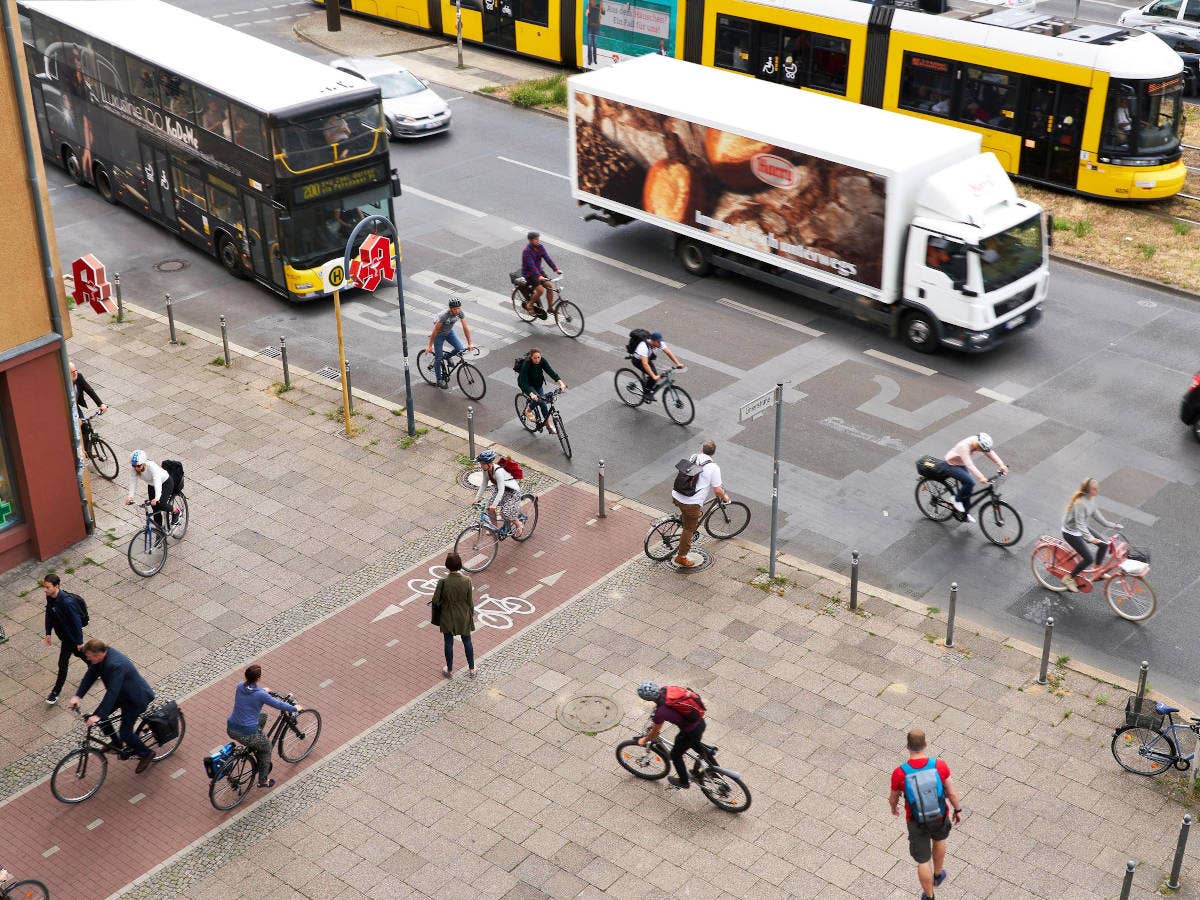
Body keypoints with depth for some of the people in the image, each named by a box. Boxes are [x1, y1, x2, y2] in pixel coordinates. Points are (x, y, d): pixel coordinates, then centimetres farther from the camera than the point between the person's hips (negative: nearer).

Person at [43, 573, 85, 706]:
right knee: (78, 653, 27)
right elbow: (49, 614, 7)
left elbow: (77, 621, -27)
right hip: (62, 633, 8)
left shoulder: (67, 602, -35)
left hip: (71, 636, -8)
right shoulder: (50, 597, -10)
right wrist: (48, 633, 8)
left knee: (63, 663, 1)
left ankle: (56, 693, 13)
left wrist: (79, 641, -20)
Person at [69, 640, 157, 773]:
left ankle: (146, 754, 18)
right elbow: (90, 675, -5)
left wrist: (98, 715, -38)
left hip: (136, 698, -9)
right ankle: (117, 743, 32)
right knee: (102, 717, 9)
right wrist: (78, 696, -15)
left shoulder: (116, 665, -38)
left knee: (125, 733, -7)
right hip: (121, 693, 9)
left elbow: (112, 693, -38)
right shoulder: (101, 656, -12)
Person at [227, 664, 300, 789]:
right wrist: (295, 709, 12)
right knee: (266, 747, 24)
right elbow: (278, 705, -5)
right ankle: (263, 780, 31)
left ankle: (254, 748, 34)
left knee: (263, 716, 28)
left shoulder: (240, 687, 0)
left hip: (231, 729, 6)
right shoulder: (260, 695, -17)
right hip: (247, 734, -6)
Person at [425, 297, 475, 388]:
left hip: (449, 332, 5)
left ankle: (447, 357, 20)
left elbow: (465, 327, -16)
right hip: (439, 334, -5)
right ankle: (439, 380, 15)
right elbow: (435, 331, -27)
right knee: (438, 357, -2)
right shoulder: (444, 316, -37)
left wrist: (470, 343, -18)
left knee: (460, 349, -12)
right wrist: (430, 346, -20)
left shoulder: (460, 313, -23)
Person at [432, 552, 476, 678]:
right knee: (467, 641, 21)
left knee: (448, 643, 18)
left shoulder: (443, 582, -25)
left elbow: (435, 601, -15)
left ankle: (449, 670, 34)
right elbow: (470, 601, -9)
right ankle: (471, 669, 34)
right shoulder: (467, 580, -20)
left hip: (448, 618, -1)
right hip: (464, 617, 1)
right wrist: (472, 614, 7)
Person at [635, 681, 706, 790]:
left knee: (675, 755, 21)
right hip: (700, 721, 6)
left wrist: (644, 740, 9)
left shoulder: (660, 712, -28)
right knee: (695, 745, 37)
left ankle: (684, 783, 42)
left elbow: (654, 733, -9)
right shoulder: (665, 690, -12)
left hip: (691, 732, -6)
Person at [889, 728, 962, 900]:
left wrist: (893, 807, 15)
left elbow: (893, 798, -10)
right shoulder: (939, 765, -29)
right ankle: (937, 875, 60)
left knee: (923, 860, 21)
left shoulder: (899, 773, -30)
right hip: (939, 815, 2)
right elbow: (952, 792, -15)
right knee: (939, 838, 38)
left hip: (917, 821, -2)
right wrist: (958, 810, 7)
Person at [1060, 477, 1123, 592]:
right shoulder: (1080, 503, -32)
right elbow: (1079, 524, -35)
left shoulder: (1091, 498, -4)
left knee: (1104, 545, 5)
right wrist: (1090, 538, -46)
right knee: (1089, 559, -12)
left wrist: (1112, 525, 9)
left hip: (1081, 529, 9)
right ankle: (1068, 578, 5)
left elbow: (1095, 513, 10)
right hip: (1071, 533, -9)